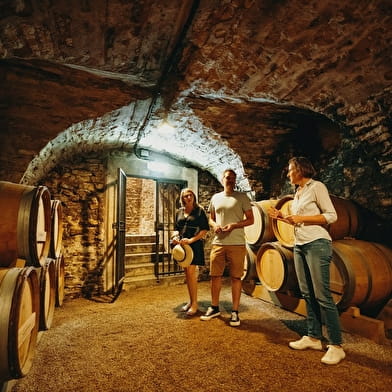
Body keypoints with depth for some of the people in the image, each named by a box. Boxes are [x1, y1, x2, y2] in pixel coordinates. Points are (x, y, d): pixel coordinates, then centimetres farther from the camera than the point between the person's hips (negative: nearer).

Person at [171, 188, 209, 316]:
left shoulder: (199, 211, -3)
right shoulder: (179, 212, 12)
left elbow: (205, 229, -7)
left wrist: (191, 240, -16)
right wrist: (175, 236, -6)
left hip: (195, 244, -5)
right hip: (182, 244, 5)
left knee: (191, 271, -9)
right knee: (186, 273, 11)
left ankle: (194, 304, 4)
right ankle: (190, 301, 25)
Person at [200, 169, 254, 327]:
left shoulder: (242, 197, 2)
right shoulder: (215, 198, 12)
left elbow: (250, 220, -1)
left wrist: (234, 225, -15)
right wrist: (214, 225, -3)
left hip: (237, 243, -3)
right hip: (217, 243, 3)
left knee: (236, 277, 4)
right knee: (215, 275, 9)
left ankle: (235, 312, 19)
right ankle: (214, 308, 28)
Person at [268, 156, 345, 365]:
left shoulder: (317, 187, -5)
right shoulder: (297, 193, 16)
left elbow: (331, 216, -10)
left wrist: (301, 218, -16)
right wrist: (281, 216, 7)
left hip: (317, 244, -8)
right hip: (299, 245, 8)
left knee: (322, 295, -6)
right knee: (307, 294, 11)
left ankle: (336, 346, 6)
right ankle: (313, 337, 22)